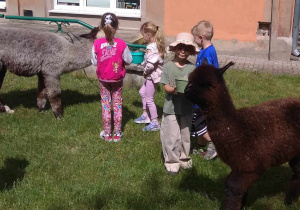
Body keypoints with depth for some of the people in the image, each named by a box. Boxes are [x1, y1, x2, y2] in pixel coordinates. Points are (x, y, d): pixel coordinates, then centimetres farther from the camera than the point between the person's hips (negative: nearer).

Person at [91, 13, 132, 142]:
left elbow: (94, 62, -7)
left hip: (103, 79, 0)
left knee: (105, 105, 13)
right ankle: (117, 134, 20)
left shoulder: (97, 44, -16)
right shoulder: (121, 44, -18)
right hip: (117, 79, 0)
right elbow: (129, 61, -8)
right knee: (117, 104, 13)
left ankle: (107, 134, 21)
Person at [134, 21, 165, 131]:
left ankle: (154, 122, 11)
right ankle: (145, 115, 35)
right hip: (153, 75, 10)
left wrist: (145, 71, -14)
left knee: (149, 99, 1)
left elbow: (150, 64, -32)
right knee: (142, 92, 24)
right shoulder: (157, 44, 5)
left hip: (152, 75, -10)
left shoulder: (150, 48, -24)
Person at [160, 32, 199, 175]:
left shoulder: (192, 68, -1)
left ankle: (184, 157, 32)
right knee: (172, 136, 2)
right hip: (171, 108, -2)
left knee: (185, 135, 15)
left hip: (186, 108, 2)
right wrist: (175, 89, -29)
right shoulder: (168, 66, -5)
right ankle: (172, 161, 15)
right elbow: (166, 87, -9)